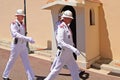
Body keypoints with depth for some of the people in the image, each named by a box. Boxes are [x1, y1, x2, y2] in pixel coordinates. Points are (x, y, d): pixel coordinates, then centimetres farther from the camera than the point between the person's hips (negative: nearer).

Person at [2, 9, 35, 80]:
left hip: (23, 46, 6)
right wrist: (27, 38, -39)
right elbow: (15, 34, -30)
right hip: (16, 46, -6)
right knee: (11, 61, 10)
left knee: (27, 62, 1)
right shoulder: (13, 24, -14)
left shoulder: (22, 24, 10)